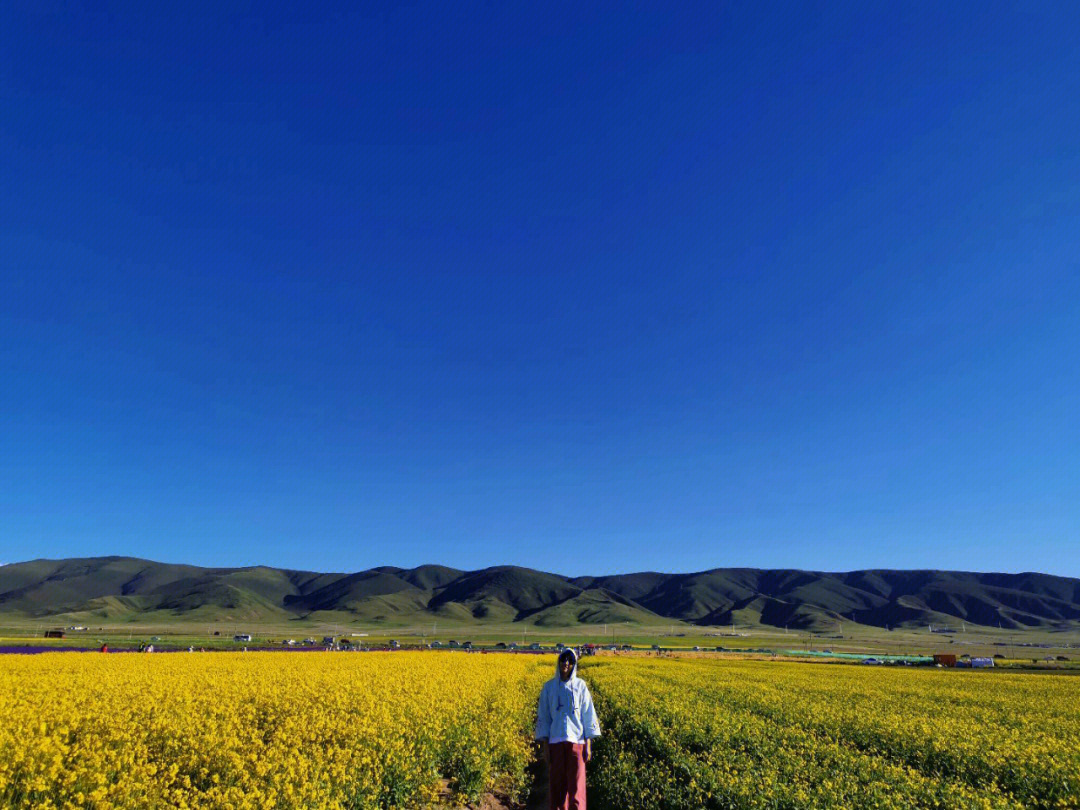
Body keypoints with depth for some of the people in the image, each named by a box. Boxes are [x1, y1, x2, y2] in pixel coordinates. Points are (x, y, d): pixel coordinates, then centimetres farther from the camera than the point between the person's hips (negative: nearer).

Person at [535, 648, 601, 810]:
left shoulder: (580, 685, 1)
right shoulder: (549, 687, 3)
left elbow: (587, 716, 3)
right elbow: (543, 717, 4)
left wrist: (588, 745, -1)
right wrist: (545, 746, 0)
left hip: (576, 741, -1)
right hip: (556, 742, 1)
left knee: (576, 786, -1)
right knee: (556, 784, 5)